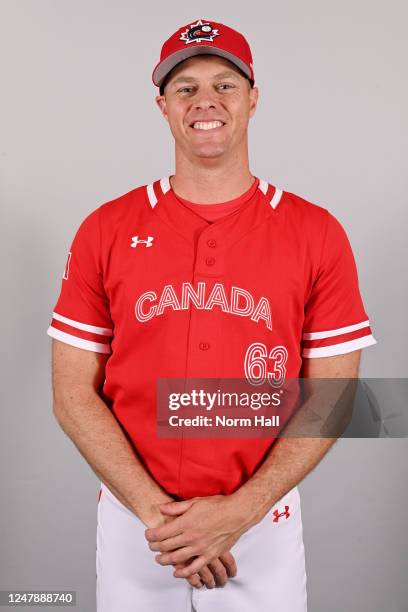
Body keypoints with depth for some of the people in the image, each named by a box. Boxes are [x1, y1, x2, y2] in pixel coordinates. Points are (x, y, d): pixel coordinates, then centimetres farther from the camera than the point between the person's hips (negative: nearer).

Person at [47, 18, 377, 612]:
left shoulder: (317, 233, -5)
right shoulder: (106, 230, -3)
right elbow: (74, 395, -3)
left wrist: (238, 512, -13)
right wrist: (156, 512, -12)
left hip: (263, 523, 0)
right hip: (133, 518, 1)